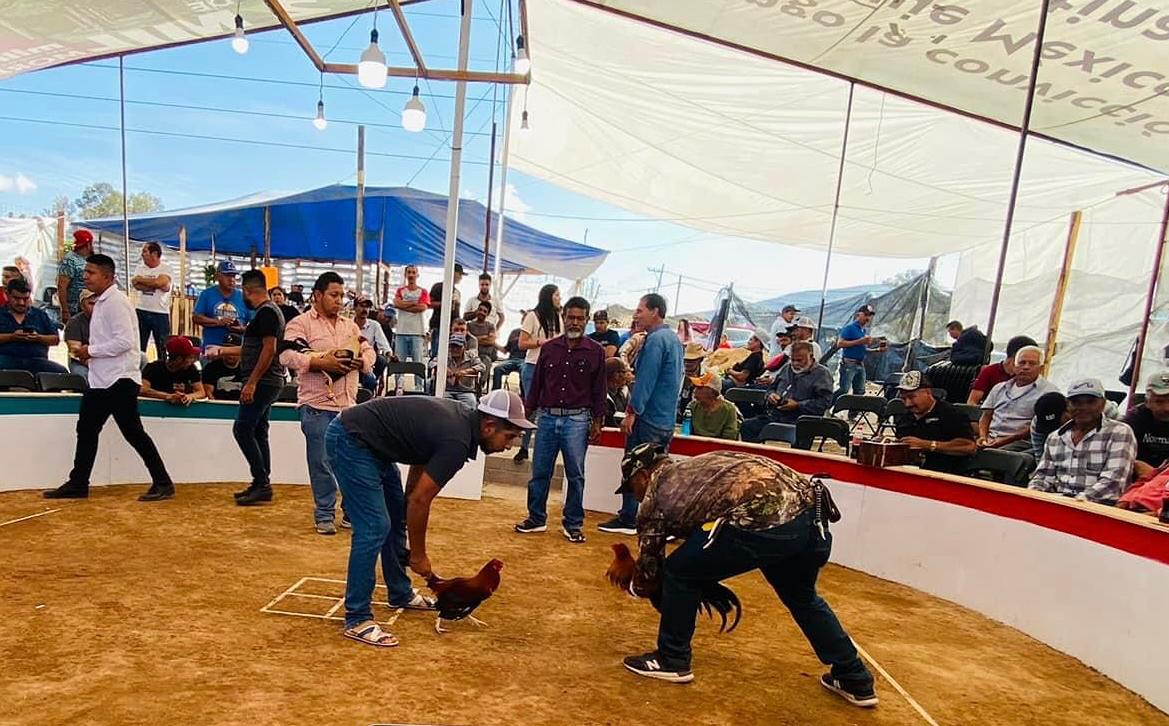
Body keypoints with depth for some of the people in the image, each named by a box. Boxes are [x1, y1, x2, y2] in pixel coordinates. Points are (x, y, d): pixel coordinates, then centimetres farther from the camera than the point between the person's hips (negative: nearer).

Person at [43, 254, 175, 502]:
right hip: (100, 379, 10)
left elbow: (124, 341, -23)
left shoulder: (116, 301, -14)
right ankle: (78, 484, 26)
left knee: (133, 433, -6)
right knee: (86, 430, 15)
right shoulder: (101, 302, 15)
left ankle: (163, 483, 0)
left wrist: (91, 351, -13)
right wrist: (89, 352, 5)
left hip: (119, 379, -10)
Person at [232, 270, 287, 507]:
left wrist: (251, 382, -24)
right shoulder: (268, 311, 18)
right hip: (266, 383, 10)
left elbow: (269, 349, -22)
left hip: (262, 382, -10)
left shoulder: (266, 312, -13)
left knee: (242, 429, -8)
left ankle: (262, 482, -5)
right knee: (258, 433, 12)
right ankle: (262, 485, 17)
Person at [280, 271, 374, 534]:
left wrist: (361, 362, -7)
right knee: (322, 463, 2)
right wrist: (322, 363, -22)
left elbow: (369, 352, 15)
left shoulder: (350, 325, 16)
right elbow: (288, 356, -14)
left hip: (348, 405, 5)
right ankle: (324, 515, 16)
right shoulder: (300, 323, -2)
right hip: (317, 405, -5)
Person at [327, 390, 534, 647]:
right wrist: (418, 554, -4)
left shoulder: (460, 418, 3)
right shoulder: (457, 441, -23)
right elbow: (420, 501, -17)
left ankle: (401, 594, 29)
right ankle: (356, 620, -1)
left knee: (396, 518, 15)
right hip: (349, 441, -10)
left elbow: (419, 462, 13)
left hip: (369, 443, 10)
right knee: (374, 527, -12)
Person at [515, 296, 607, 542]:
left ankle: (572, 524, 18)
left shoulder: (596, 351, 0)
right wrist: (526, 411, 8)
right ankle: (536, 518, 24)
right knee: (539, 472, 8)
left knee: (575, 475, 5)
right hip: (547, 417, 2)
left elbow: (599, 389, 2)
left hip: (577, 420, -2)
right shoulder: (549, 348, 6)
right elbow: (537, 383, 11)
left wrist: (597, 421, -2)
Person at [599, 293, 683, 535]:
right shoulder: (673, 338, 13)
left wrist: (631, 412, -17)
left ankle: (628, 520, 12)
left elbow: (645, 381, -20)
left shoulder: (655, 340, -16)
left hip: (648, 418, -9)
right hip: (666, 420, 9)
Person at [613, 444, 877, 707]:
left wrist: (636, 586, 43)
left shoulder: (655, 492, 15)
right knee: (801, 596, 34)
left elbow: (648, 569, 22)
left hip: (763, 520, -8)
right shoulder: (695, 468, 33)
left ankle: (671, 660, 27)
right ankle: (856, 681, 43)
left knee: (679, 573, 13)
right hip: (810, 510, 9)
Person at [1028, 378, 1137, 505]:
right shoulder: (1054, 437, 17)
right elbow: (1044, 476, 15)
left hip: (1100, 504, -4)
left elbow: (1113, 481, -11)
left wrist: (1081, 500, -24)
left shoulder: (1119, 433, 1)